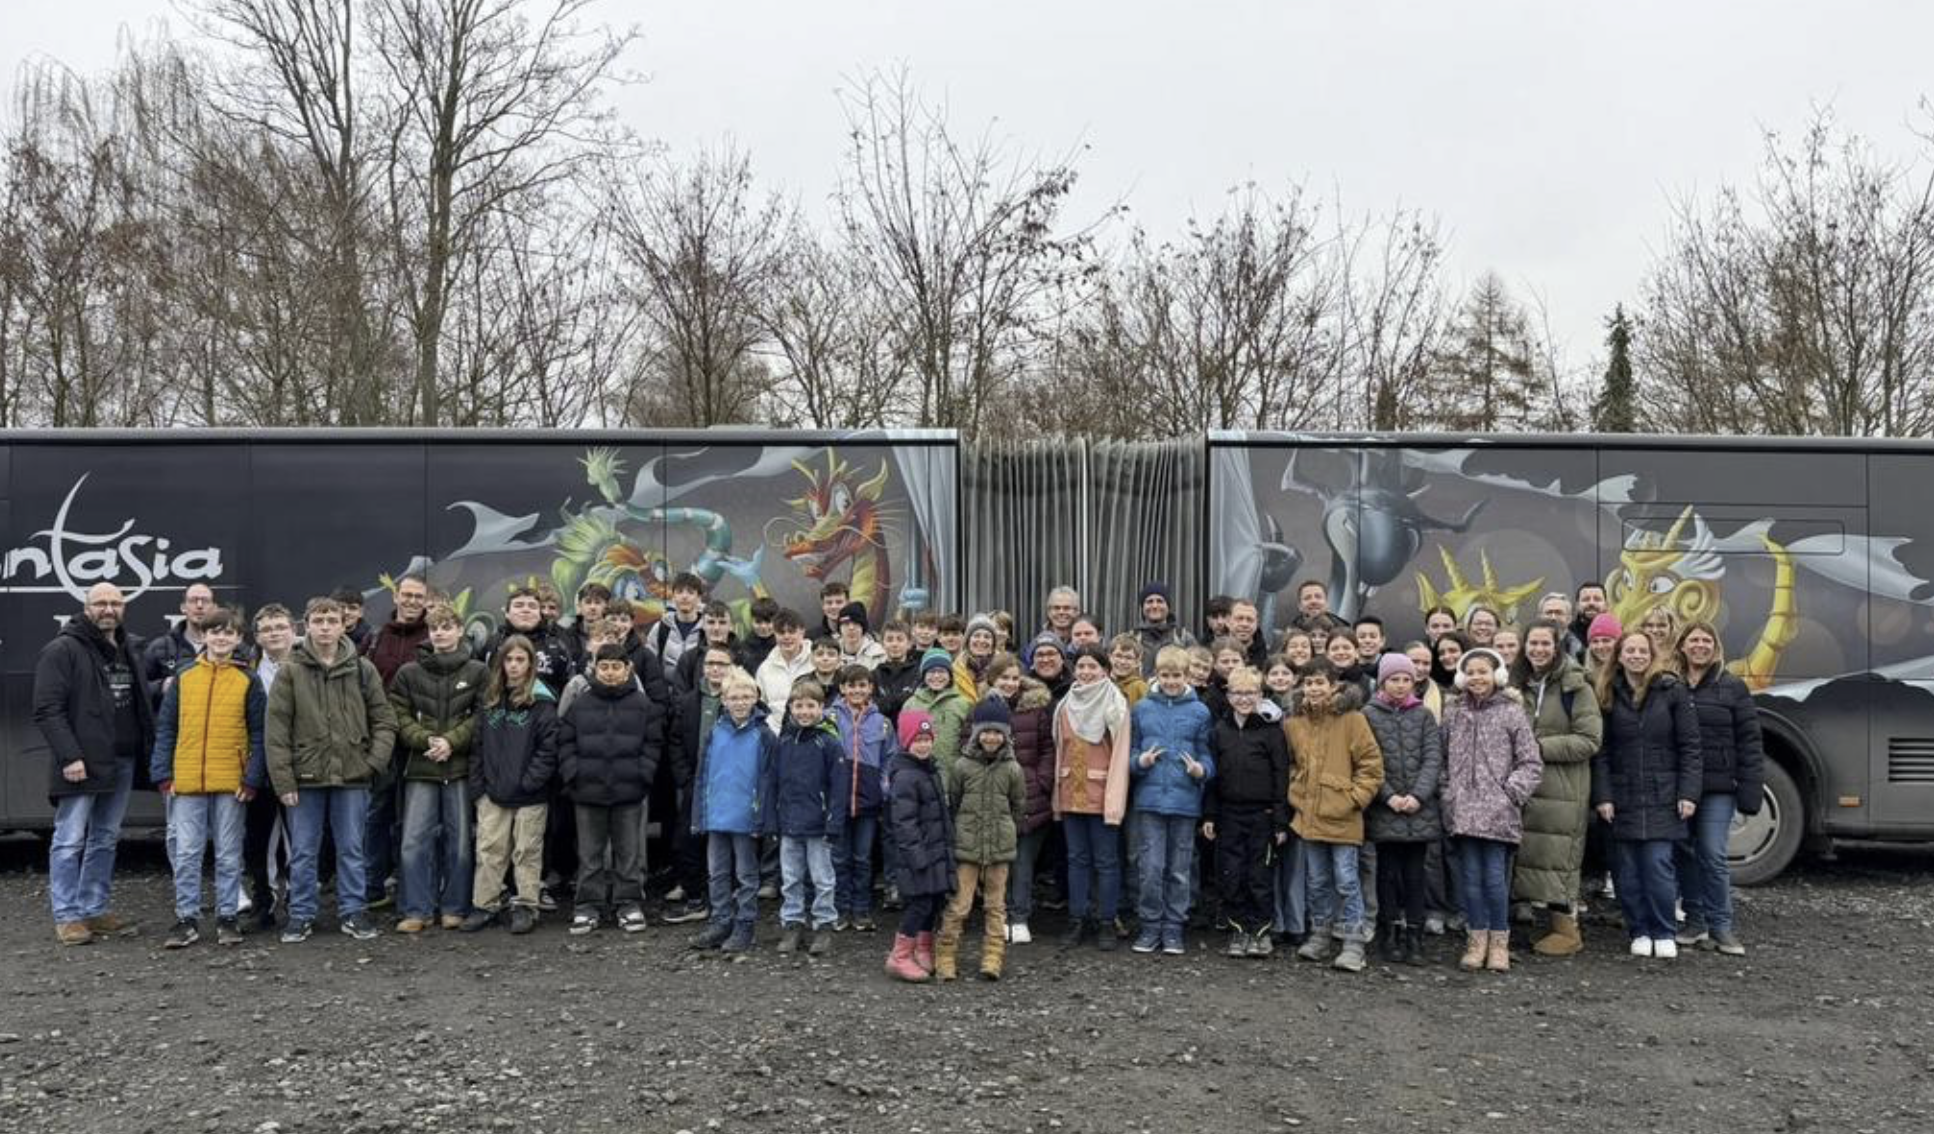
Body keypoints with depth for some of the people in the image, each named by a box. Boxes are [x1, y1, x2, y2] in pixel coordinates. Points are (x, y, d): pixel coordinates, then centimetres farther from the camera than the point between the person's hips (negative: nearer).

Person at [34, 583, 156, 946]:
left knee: (106, 839, 12)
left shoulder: (131, 649, 14)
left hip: (122, 762, 7)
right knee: (70, 840, 0)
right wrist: (69, 756, -19)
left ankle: (95, 910, 21)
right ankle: (67, 916, 7)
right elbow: (47, 710, -13)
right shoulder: (62, 650, -7)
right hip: (82, 763, -7)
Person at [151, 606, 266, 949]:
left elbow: (258, 734, 1)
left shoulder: (248, 680, 2)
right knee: (185, 853, 4)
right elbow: (165, 728, 7)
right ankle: (187, 919, 14)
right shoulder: (183, 678, 6)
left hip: (231, 782, -1)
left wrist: (253, 778, -7)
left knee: (229, 855, 6)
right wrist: (163, 773, -1)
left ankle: (227, 917, 16)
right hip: (186, 781, 2)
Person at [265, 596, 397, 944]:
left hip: (352, 776, 1)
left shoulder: (363, 670, 2)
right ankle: (301, 915, 20)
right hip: (305, 776, 0)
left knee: (351, 849, 9)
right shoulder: (290, 672, -1)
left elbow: (384, 720, 5)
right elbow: (276, 729, -3)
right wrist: (283, 780, -7)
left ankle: (352, 912, 19)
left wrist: (374, 762, -7)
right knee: (303, 852, 8)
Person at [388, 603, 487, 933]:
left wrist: (452, 741, -14)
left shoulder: (478, 672, 2)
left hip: (462, 767, -1)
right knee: (415, 841, -1)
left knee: (460, 841, 5)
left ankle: (455, 908, 17)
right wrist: (426, 740, -13)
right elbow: (399, 716, 2)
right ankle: (417, 910, 9)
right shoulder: (409, 673, 6)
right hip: (420, 768, 1)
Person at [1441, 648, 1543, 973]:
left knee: (1495, 877, -4)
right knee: (1470, 876, 4)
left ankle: (1499, 942, 10)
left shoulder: (1512, 712, 1)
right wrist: (1448, 794, 5)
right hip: (1462, 809, 3)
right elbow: (1443, 759, 14)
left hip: (1498, 811, -3)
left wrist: (1511, 793, -7)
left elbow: (1531, 763, 1)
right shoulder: (1453, 712, 11)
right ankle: (1477, 940, 15)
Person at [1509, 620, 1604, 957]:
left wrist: (1542, 747, -16)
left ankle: (1567, 929, 8)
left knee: (1558, 856, -4)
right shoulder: (1518, 685, 13)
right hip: (1526, 786, 6)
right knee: (1532, 854, 7)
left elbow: (1589, 740, -12)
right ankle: (1554, 924, 18)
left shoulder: (1575, 687, -6)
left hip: (1563, 790, -6)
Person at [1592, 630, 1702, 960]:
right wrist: (1602, 796, -4)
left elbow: (1689, 746, -1)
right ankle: (1639, 932, 15)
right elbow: (1601, 751, 4)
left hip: (1662, 797, -2)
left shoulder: (1671, 690, 0)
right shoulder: (1608, 695, 5)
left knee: (1658, 865, -6)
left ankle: (1663, 933, 9)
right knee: (1628, 870, 4)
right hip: (1622, 797, 2)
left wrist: (1688, 793, -7)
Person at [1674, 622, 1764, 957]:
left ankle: (1721, 927, 6)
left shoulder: (1733, 687, 1)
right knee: (1685, 854, 8)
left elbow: (1749, 743, -2)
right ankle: (1695, 921, 20)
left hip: (1718, 789, -2)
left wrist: (1751, 791, -9)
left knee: (1713, 856, -4)